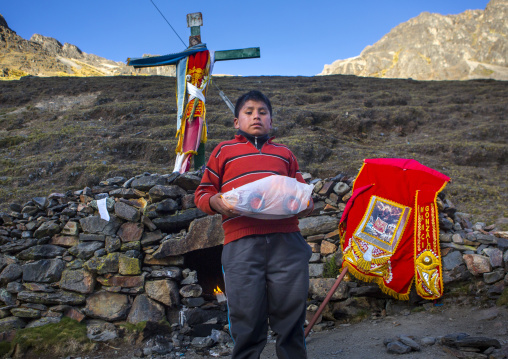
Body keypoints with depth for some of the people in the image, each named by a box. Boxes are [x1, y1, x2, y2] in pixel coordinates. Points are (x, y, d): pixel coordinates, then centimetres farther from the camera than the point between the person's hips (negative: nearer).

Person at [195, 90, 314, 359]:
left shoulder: (285, 153, 26)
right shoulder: (224, 151, 19)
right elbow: (202, 193, 16)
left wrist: (306, 205, 2)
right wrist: (217, 203, -6)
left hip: (286, 240, 2)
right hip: (241, 243, -2)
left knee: (291, 318, 2)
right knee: (247, 320, -3)